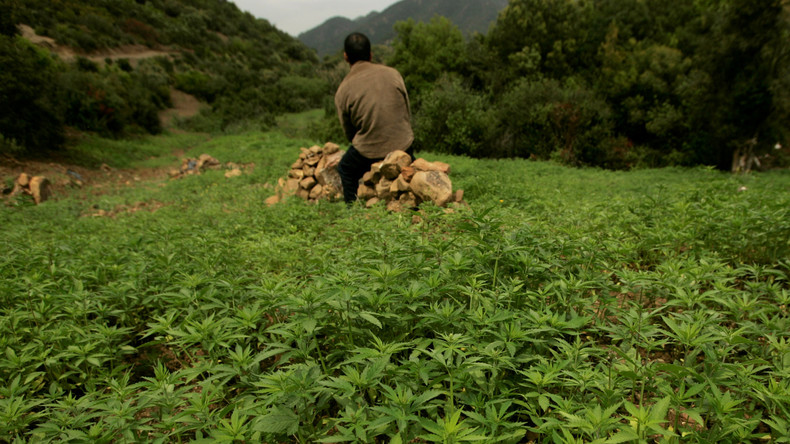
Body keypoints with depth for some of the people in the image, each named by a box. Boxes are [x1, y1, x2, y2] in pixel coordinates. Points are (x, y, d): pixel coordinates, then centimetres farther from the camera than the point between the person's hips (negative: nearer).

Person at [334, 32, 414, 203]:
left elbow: (349, 131, 4)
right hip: (403, 145, 2)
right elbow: (407, 113, 6)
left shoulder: (343, 90, -6)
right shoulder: (392, 74, -3)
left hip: (369, 152, -2)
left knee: (345, 170, 27)